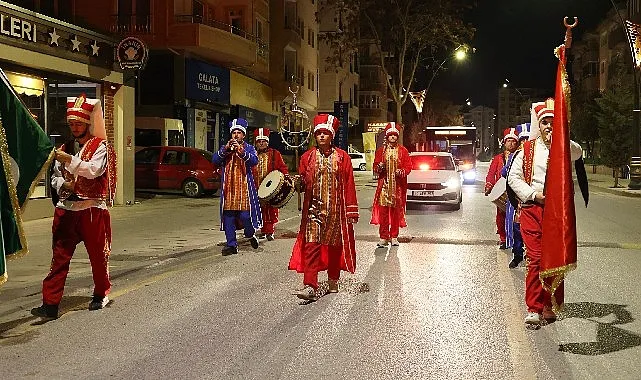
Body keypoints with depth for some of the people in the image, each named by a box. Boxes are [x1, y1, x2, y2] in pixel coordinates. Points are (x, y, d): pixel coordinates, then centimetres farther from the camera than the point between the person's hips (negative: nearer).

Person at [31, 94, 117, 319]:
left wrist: (70, 160, -26)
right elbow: (55, 176, 17)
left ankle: (101, 294, 26)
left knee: (98, 254, 7)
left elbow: (95, 169, -17)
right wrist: (63, 185, -4)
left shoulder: (100, 146, -1)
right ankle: (50, 303, 0)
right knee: (59, 256, 0)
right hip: (66, 208, 4)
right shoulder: (65, 148, 16)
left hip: (92, 208, -4)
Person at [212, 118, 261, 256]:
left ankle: (251, 234, 21)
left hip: (244, 188, -2)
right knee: (228, 217, 1)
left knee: (245, 215, -9)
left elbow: (254, 161, -11)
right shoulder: (224, 148, 15)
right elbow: (215, 160, 0)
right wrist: (226, 149, -14)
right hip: (228, 189, 3)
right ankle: (231, 245, 8)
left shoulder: (249, 148, 8)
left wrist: (240, 151, -23)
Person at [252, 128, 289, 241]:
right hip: (257, 189, 2)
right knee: (260, 210, 5)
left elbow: (282, 167, 6)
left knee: (271, 210, -1)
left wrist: (286, 176, -11)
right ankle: (264, 231, 14)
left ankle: (269, 231, 6)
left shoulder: (275, 154, 7)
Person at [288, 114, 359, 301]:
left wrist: (351, 211, -2)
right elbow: (303, 184, 8)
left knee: (335, 246, 10)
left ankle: (333, 281, 26)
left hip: (336, 210, 0)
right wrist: (299, 182, -16)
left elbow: (349, 185, 1)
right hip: (314, 209, 0)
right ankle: (310, 286, -14)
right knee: (311, 246, -10)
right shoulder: (307, 157, 5)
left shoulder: (342, 157, 2)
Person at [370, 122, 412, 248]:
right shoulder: (381, 151, 9)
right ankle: (383, 238, -2)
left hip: (398, 185, 0)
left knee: (396, 211, 3)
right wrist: (379, 167, -11)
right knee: (383, 210, -6)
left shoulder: (403, 151, 7)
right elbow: (375, 168, 12)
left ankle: (394, 237, 12)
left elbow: (408, 166, 6)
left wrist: (401, 172, -13)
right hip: (384, 184, 0)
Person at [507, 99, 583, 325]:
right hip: (532, 209, -1)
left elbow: (578, 153, -16)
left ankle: (550, 306, 18)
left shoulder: (565, 148, 8)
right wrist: (534, 194, -7)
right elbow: (514, 177, 4)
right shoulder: (528, 149, 8)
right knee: (536, 259, -4)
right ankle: (534, 308, 2)